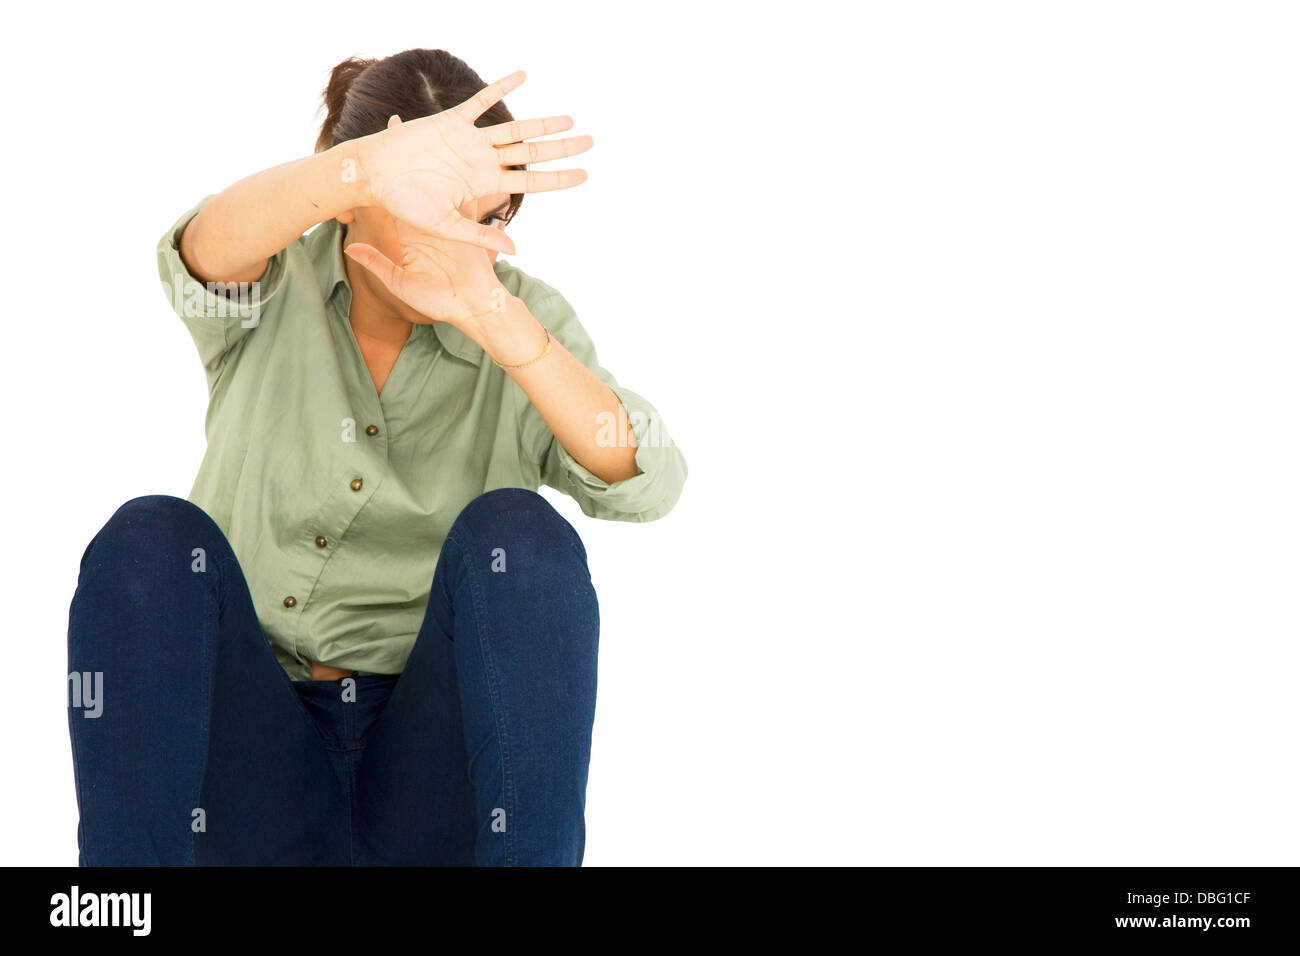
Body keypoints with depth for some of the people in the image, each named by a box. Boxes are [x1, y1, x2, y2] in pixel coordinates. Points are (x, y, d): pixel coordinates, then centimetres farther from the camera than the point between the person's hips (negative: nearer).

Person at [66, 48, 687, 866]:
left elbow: (647, 484, -18)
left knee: (517, 531, -24)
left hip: (435, 767, 0)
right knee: (152, 539, -25)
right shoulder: (270, 298, -1)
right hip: (252, 756, 0)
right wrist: (366, 172, -51)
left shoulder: (525, 320, 0)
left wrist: (493, 319, -33)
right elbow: (208, 249, -28)